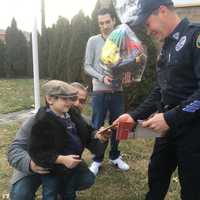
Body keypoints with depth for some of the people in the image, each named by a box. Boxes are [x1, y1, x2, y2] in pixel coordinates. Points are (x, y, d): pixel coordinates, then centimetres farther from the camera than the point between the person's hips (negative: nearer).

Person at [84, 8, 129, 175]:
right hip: (100, 91, -2)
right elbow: (87, 66, -3)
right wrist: (102, 78, -18)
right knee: (97, 127, 4)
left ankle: (115, 156, 31)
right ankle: (97, 159, 21)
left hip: (118, 91, 3)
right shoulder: (93, 41, -1)